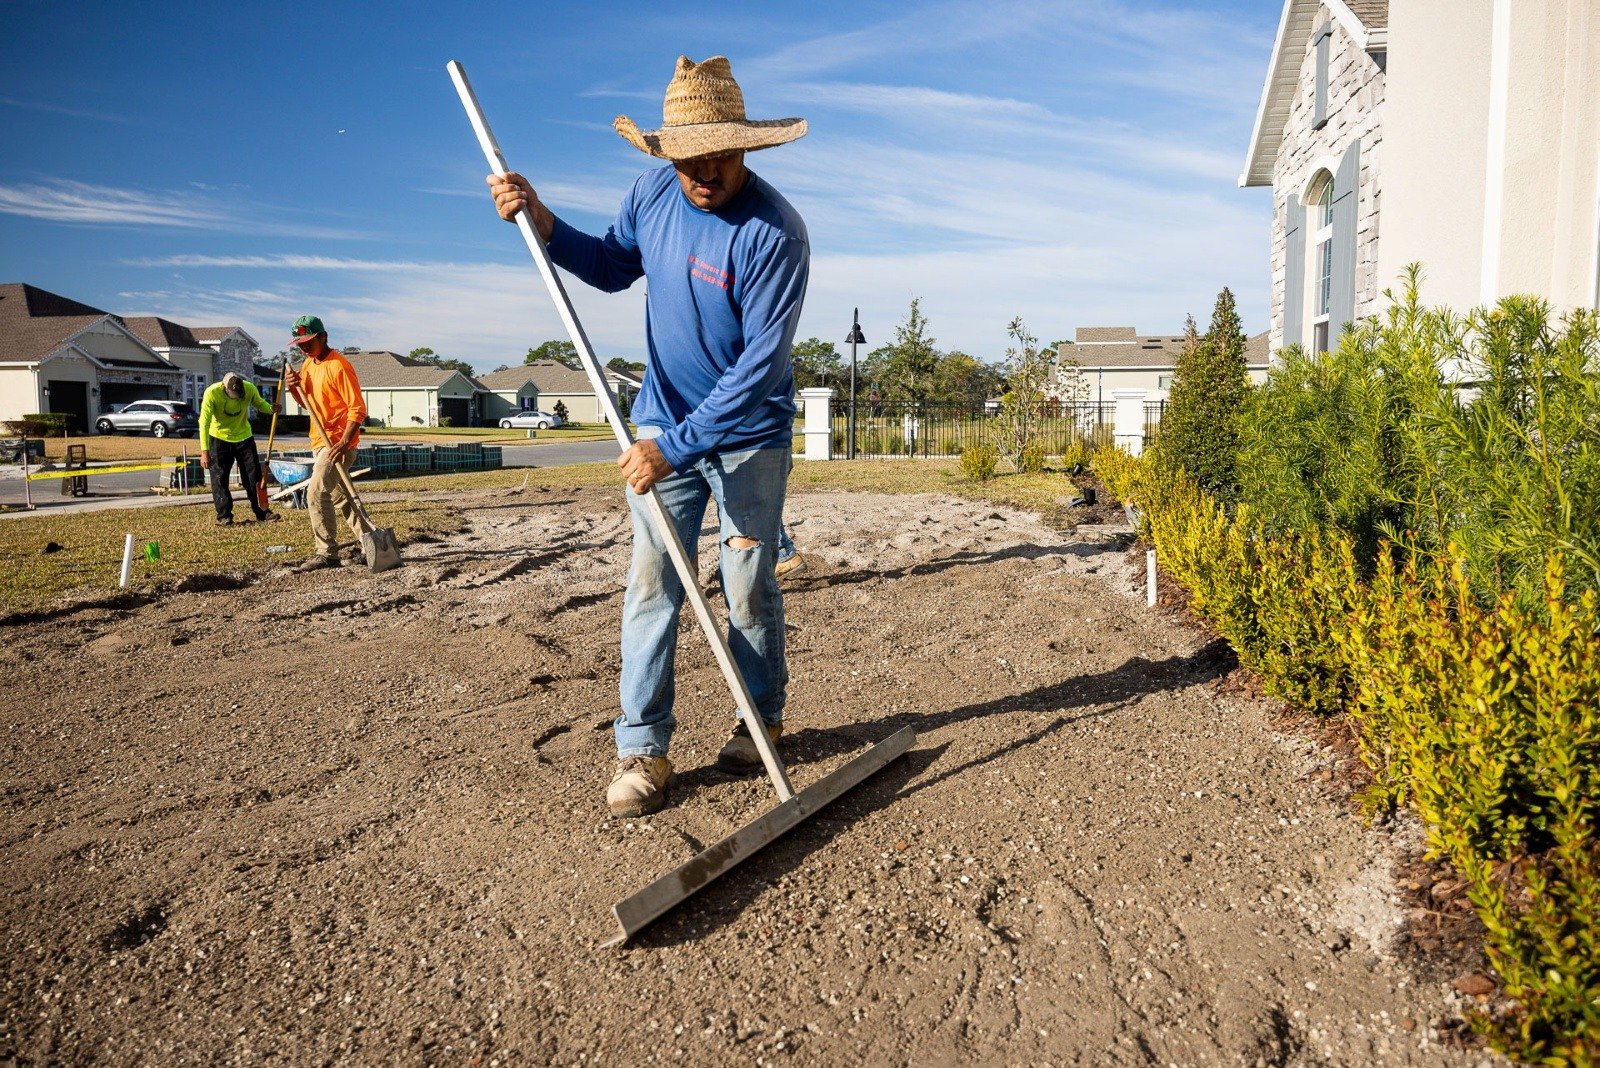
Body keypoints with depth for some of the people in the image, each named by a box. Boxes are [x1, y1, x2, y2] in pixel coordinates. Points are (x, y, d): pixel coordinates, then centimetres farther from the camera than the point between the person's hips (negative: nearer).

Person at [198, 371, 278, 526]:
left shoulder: (250, 389, -20)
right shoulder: (212, 393, -27)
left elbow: (260, 404, 2)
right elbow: (204, 422, -25)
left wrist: (271, 409, -22)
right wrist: (204, 451, -29)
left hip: (244, 437, 3)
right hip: (219, 439, -2)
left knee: (253, 476, 4)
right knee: (220, 478, -2)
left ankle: (261, 513, 12)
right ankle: (224, 515, 7)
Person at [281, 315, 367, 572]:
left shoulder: (338, 365, -17)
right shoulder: (308, 364, 12)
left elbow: (358, 409, -21)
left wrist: (343, 443, -29)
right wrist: (294, 387, 1)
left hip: (337, 442, -10)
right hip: (320, 442, 10)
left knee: (316, 493, -16)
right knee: (338, 496, 16)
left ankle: (327, 553, -10)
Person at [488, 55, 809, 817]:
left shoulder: (774, 232, -22)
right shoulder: (656, 190, -3)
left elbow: (760, 366, -25)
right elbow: (614, 268, 15)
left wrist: (676, 445, -26)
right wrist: (541, 222, -2)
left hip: (747, 436, -4)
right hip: (664, 424, 5)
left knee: (748, 589, 5)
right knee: (651, 582, 0)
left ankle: (762, 721, 28)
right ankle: (642, 748, 7)